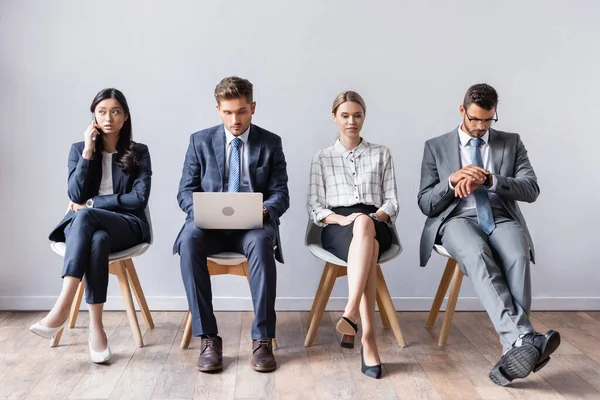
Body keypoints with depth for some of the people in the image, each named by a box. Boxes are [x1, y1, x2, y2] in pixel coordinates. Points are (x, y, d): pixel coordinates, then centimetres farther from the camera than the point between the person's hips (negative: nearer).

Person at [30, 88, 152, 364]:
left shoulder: (139, 152, 7)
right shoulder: (79, 149, 12)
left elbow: (140, 198, -5)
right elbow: (76, 195, -1)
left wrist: (91, 204, -7)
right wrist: (88, 151, -7)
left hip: (126, 225, -1)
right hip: (83, 225, 2)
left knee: (85, 217, -35)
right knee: (97, 240, -37)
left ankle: (62, 309, -40)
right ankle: (95, 326, -39)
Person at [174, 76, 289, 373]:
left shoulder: (271, 143, 8)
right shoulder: (200, 141, 9)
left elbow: (281, 194, 3)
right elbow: (185, 191, 4)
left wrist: (265, 210, -21)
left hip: (254, 224, -1)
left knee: (261, 242, -37)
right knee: (189, 240, -34)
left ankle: (262, 338, -28)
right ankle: (208, 337, -27)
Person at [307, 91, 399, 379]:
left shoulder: (381, 154, 19)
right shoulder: (322, 158, 17)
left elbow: (392, 202, 11)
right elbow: (314, 208, 7)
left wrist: (373, 217, -12)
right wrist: (343, 219, -13)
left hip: (375, 226, 1)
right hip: (337, 228, -1)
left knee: (364, 224, -40)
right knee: (368, 252, -39)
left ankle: (351, 314, -50)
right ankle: (368, 337, -46)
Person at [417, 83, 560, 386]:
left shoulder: (511, 143, 16)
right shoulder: (436, 146, 12)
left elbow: (531, 190, 2)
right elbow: (425, 204, 5)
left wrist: (488, 180, -14)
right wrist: (452, 181, -14)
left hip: (501, 218, 2)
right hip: (457, 219, -1)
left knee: (518, 255, -34)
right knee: (478, 254, -37)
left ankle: (515, 347, -34)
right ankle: (525, 339, -46)